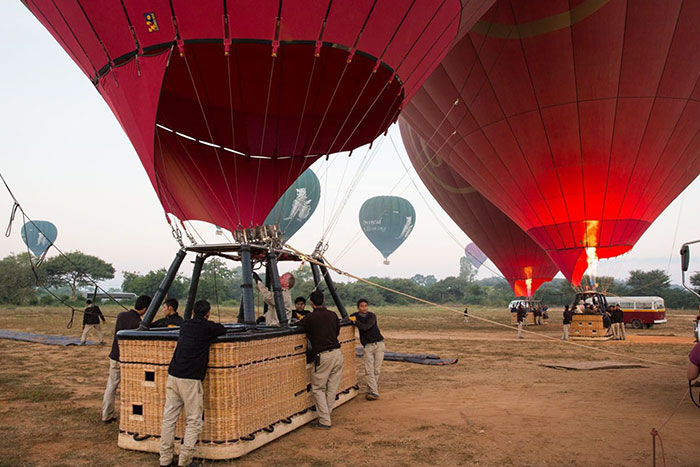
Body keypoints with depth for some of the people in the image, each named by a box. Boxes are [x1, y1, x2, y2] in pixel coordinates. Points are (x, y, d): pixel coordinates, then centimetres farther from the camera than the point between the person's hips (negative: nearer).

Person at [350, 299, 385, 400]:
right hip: (367, 346, 2)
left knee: (376, 370, 0)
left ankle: (371, 390, 11)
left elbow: (365, 327, -19)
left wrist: (355, 321, -15)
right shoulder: (356, 315, 6)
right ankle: (374, 392, -11)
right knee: (369, 371, -9)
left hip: (379, 344, -2)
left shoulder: (372, 316, -6)